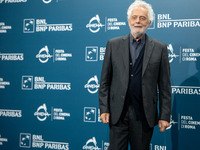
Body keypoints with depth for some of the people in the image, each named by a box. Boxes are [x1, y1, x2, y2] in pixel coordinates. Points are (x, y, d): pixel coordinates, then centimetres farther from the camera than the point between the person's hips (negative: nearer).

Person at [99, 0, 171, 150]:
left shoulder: (160, 48, 2)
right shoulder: (113, 44, 4)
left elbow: (165, 86, 2)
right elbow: (105, 81, 6)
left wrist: (165, 116, -1)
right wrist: (104, 109, 0)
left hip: (144, 115, 0)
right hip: (118, 113, 1)